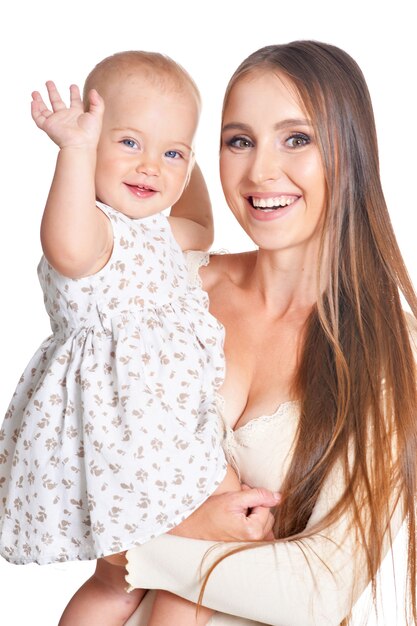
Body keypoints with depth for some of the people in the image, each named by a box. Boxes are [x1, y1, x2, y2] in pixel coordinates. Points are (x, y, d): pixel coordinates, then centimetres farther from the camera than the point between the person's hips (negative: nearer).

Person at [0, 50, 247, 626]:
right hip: (123, 442, -11)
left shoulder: (149, 229, 11)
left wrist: (187, 166, 26)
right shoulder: (97, 227, -22)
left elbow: (198, 232, 35)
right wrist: (78, 149, -52)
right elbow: (69, 248, -49)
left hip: (160, 441, 11)